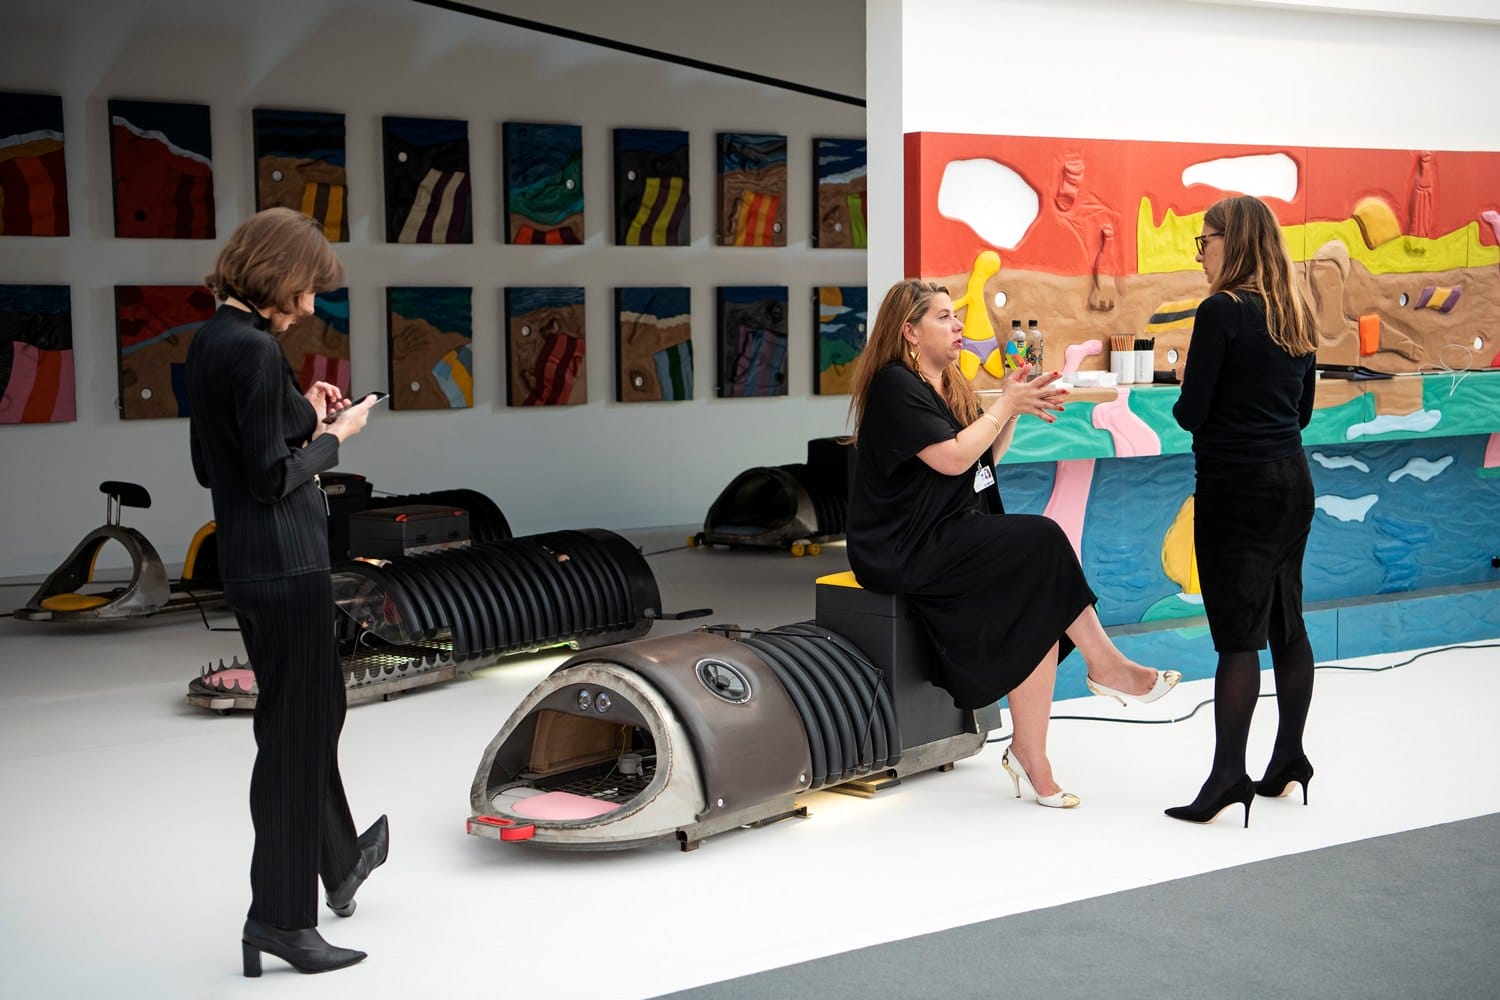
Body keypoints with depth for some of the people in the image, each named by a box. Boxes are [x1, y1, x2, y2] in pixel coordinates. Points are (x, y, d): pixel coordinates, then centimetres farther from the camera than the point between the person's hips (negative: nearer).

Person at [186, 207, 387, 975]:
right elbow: (272, 478, -22)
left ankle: (340, 861, 43)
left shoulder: (209, 343, 10)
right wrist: (333, 434, -7)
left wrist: (300, 413, 13)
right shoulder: (255, 349, -19)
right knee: (293, 732, 1)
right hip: (284, 563, -10)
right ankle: (280, 917, 11)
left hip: (246, 563, 10)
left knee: (315, 712, 24)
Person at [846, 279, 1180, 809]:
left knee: (1038, 611, -16)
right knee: (1045, 539, -23)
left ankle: (1029, 755, -14)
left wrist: (1013, 407, 8)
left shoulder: (949, 385, 19)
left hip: (951, 536, 9)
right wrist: (1006, 405, -8)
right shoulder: (895, 386, -10)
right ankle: (1107, 666, -8)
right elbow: (953, 457, -19)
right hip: (905, 551, -9)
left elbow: (986, 457, 23)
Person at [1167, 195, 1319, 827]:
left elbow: (1191, 413, -14)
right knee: (1286, 622, 14)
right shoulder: (1294, 314, 9)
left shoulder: (1221, 312, -14)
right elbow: (1303, 409, 16)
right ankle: (1288, 762, 23)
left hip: (1236, 485, -8)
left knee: (1238, 633, -7)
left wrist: (1185, 392, 6)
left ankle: (1228, 777, -6)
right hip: (1291, 479, 8)